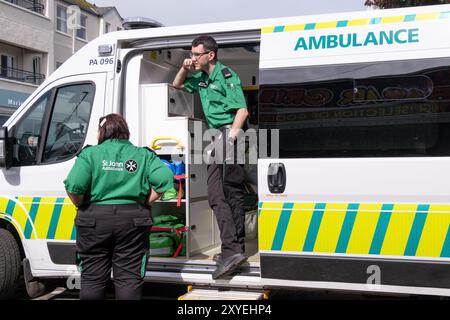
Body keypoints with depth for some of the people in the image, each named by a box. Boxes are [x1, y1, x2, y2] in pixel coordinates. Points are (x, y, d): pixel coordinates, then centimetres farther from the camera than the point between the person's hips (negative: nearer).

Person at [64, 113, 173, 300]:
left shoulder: (90, 154, -1)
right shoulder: (143, 155, 6)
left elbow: (74, 186, -15)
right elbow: (165, 179, -8)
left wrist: (81, 206, 3)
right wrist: (145, 203, 2)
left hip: (94, 220, -1)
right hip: (132, 220, 1)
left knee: (92, 278, 12)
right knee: (129, 279, 7)